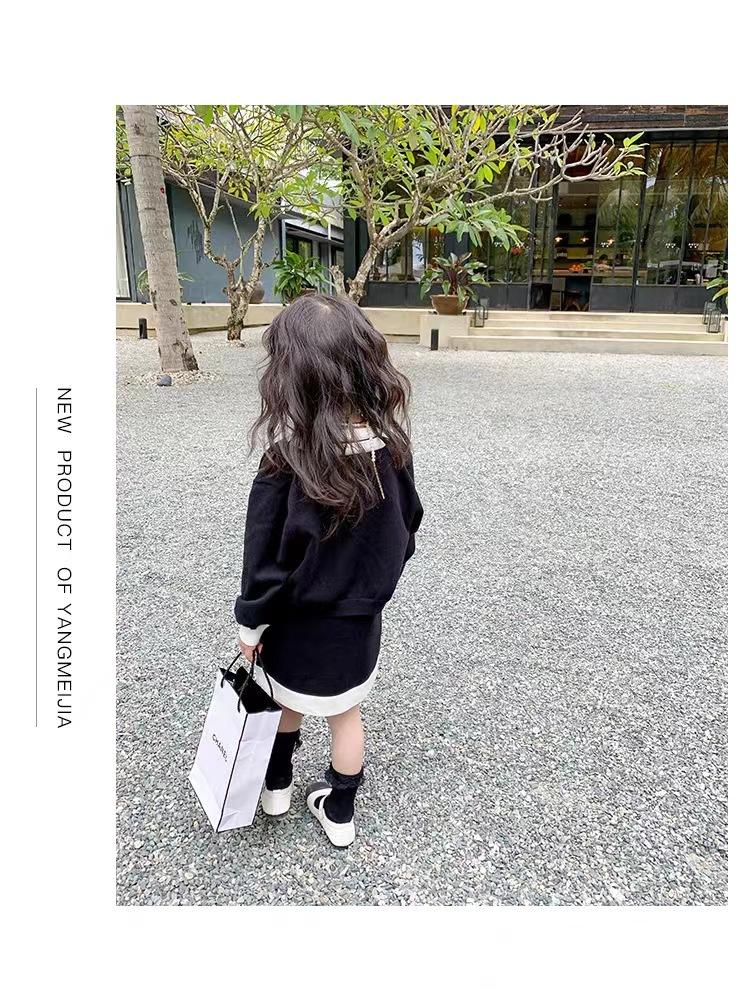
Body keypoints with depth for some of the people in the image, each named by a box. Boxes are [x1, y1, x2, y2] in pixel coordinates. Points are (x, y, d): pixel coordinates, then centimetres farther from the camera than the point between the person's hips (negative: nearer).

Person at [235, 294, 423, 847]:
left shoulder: (287, 460, -28)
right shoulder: (391, 445, -15)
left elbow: (268, 557, -19)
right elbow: (406, 528, -2)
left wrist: (251, 621, -3)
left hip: (297, 621, -2)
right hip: (359, 619, 3)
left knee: (287, 702, 26)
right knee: (346, 716, 22)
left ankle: (277, 786, 49)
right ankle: (340, 812, 41)